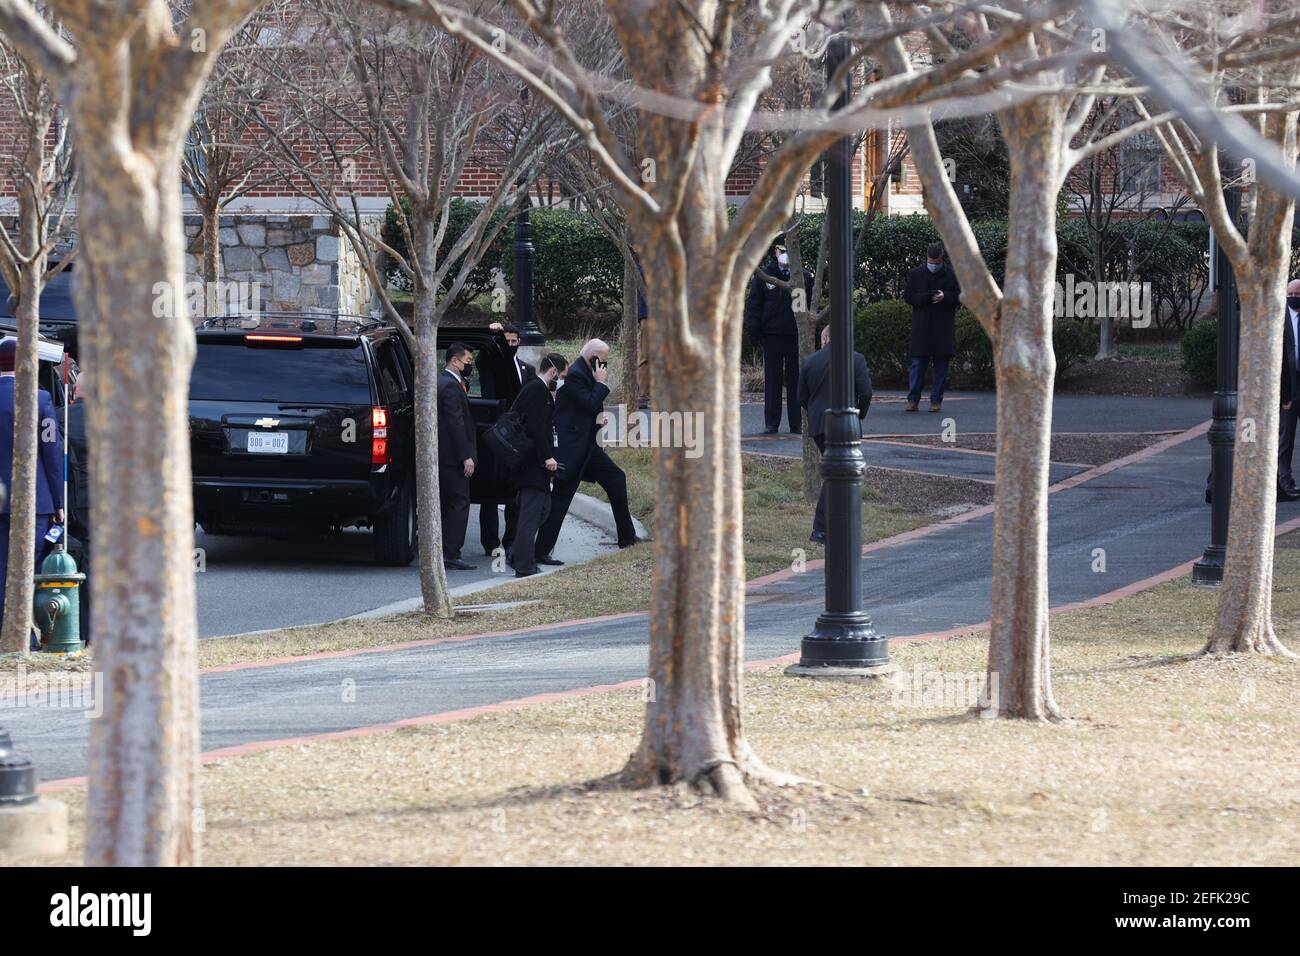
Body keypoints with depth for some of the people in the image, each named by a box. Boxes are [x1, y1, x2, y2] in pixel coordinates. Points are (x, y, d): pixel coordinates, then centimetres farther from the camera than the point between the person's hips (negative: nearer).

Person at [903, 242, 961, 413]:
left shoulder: (952, 275, 4)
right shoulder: (915, 274, 5)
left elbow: (960, 296, 4)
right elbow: (908, 297, 2)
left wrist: (945, 297, -15)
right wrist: (928, 297, -13)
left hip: (944, 327, 0)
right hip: (921, 327, 0)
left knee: (941, 365, 2)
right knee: (918, 363, -3)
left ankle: (936, 400, 8)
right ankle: (913, 400, -2)